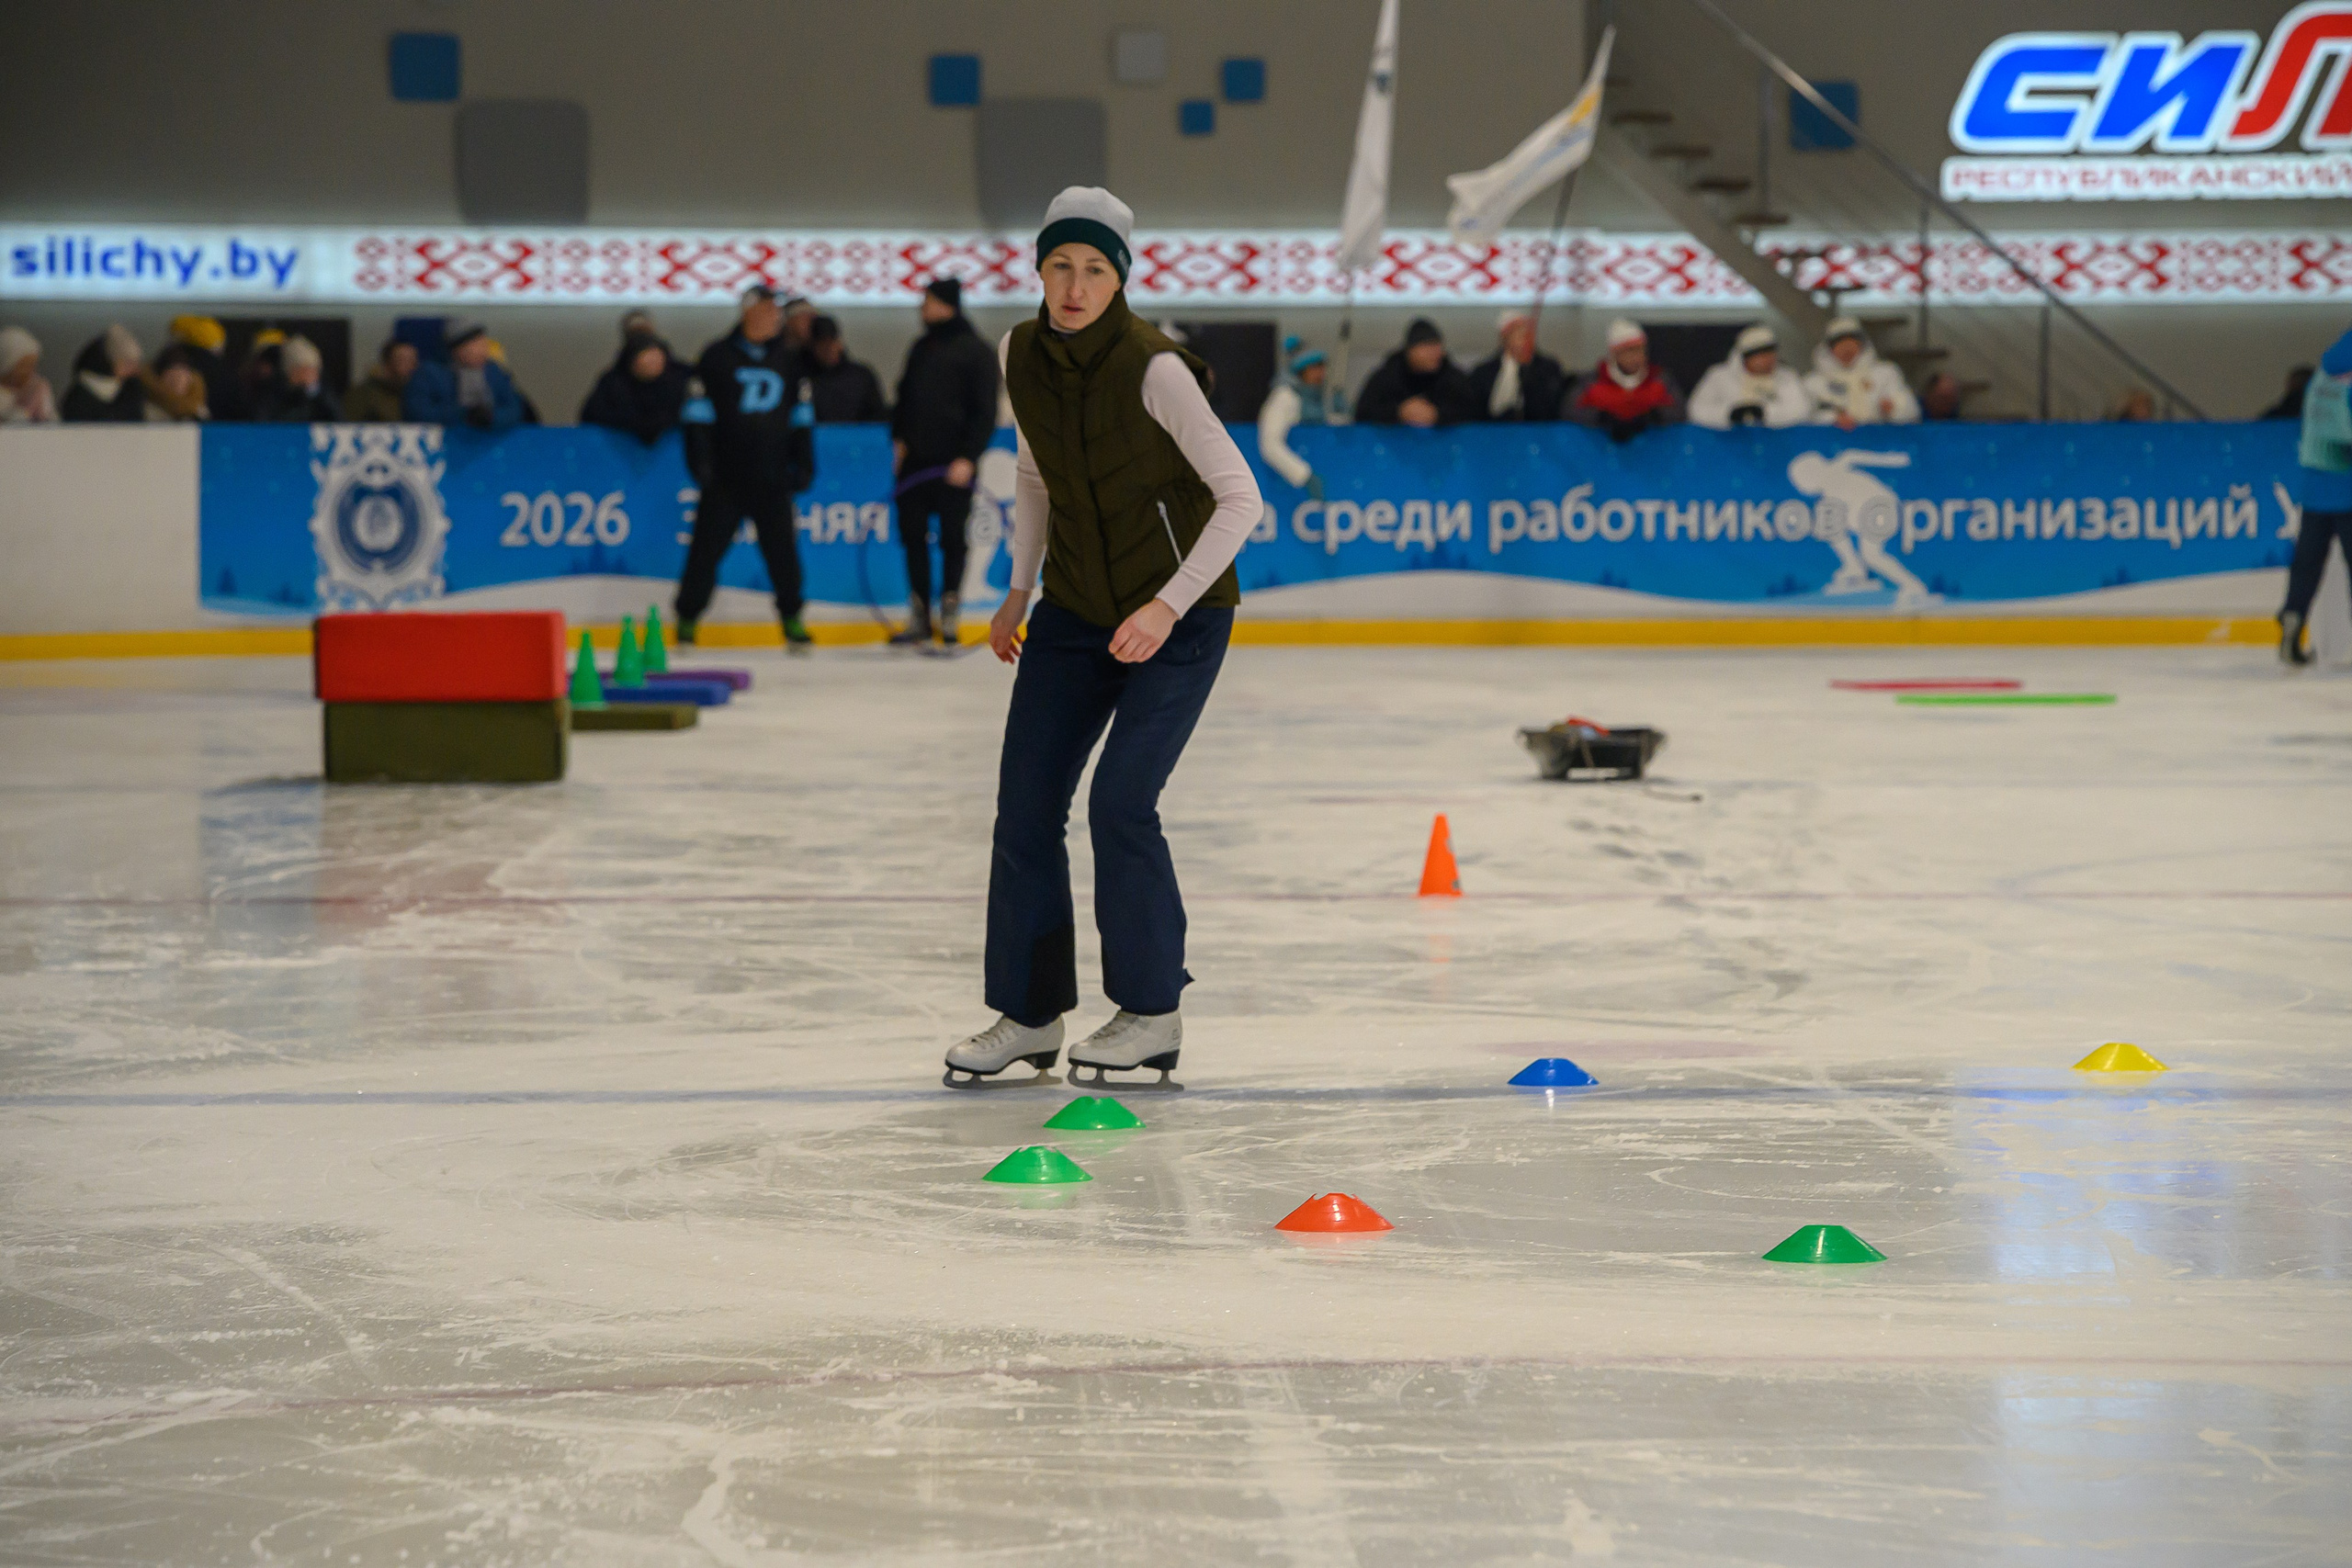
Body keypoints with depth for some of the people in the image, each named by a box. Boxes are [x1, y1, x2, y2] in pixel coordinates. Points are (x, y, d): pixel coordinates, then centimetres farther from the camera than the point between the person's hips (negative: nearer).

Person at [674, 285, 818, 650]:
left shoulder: (789, 361, 10)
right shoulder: (717, 356, 0)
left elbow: (802, 416, 16)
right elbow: (698, 413, 0)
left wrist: (804, 464, 10)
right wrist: (700, 460, -7)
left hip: (772, 479, 2)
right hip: (724, 478, -2)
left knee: (782, 550, -1)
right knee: (706, 549, -1)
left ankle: (792, 622, 11)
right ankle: (686, 620, 9)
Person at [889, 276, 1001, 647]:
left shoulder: (976, 352, -5)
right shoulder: (920, 349, 15)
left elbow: (984, 411, -8)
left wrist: (968, 457, -16)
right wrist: (898, 439, 5)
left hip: (953, 464, -6)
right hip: (915, 460, 6)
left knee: (952, 539, 0)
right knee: (913, 536, 4)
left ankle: (949, 615, 8)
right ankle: (918, 619, 9)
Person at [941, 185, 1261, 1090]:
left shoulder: (1153, 369, -23)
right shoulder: (1021, 355, -4)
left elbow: (1239, 496, -19)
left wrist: (1168, 606, -24)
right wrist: (1018, 592, 12)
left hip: (1179, 615, -6)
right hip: (1076, 609, 6)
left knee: (1120, 803, -14)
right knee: (1024, 806, 1)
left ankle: (1151, 1015, 3)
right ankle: (1029, 1014, 14)